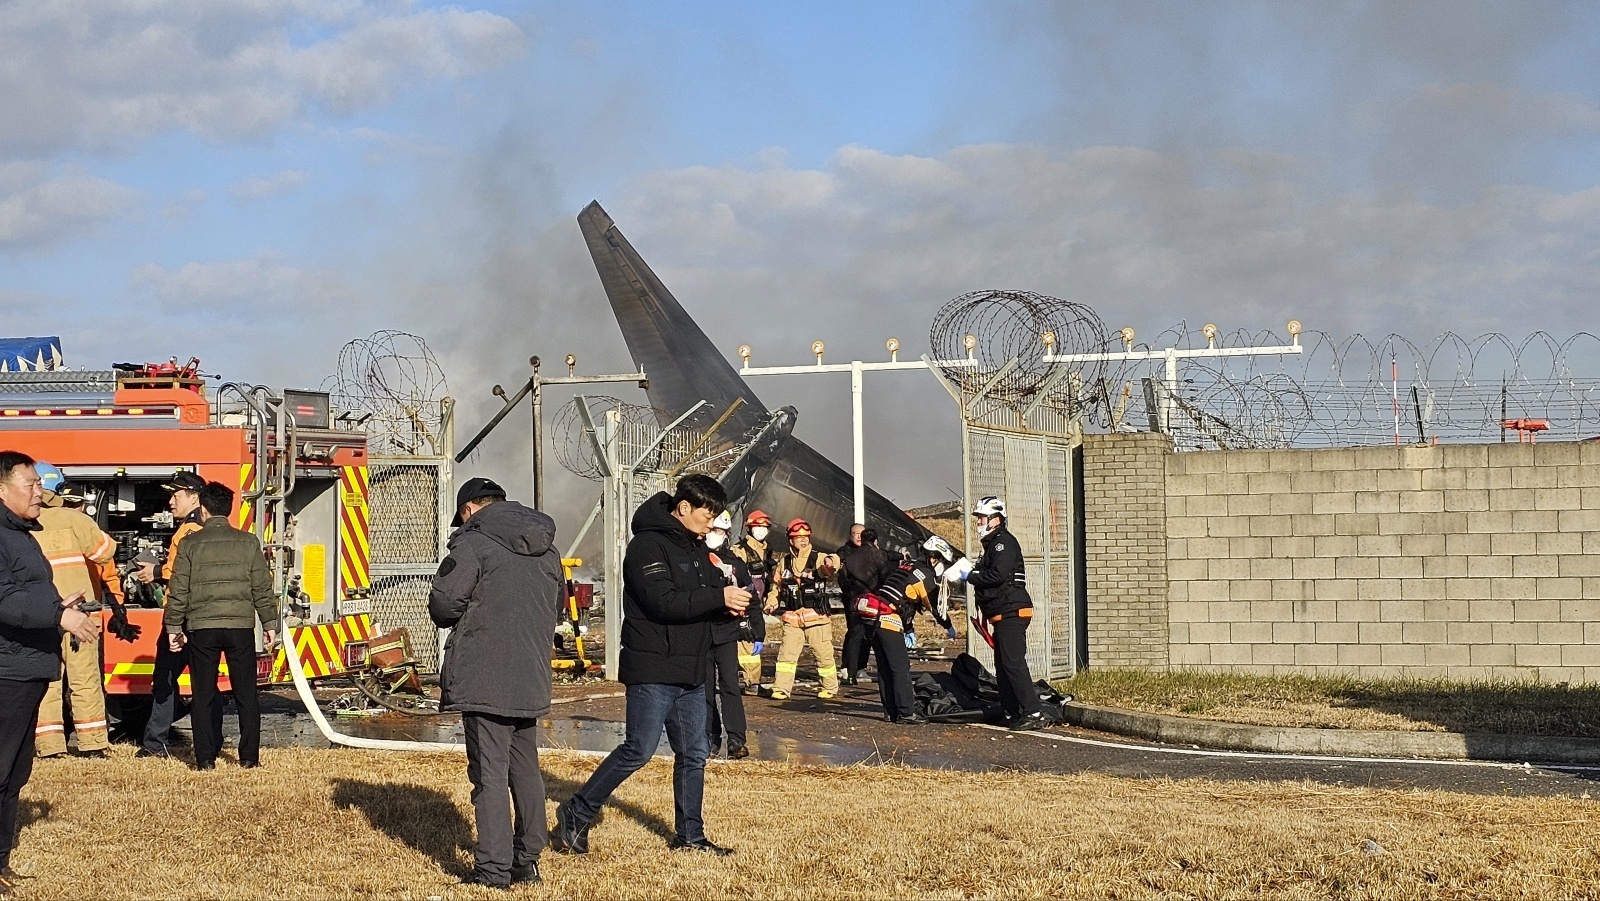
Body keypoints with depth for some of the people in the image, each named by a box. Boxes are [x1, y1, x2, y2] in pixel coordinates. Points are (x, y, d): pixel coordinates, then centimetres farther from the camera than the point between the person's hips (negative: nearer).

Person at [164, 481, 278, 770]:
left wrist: (173, 627, 7)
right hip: (241, 626, 1)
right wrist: (269, 624, 11)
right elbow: (263, 588, 4)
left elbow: (179, 590, 0)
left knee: (203, 695, 7)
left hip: (201, 628, -1)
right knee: (246, 693, 9)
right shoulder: (249, 543, 4)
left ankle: (205, 758, 6)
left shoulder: (190, 544, 1)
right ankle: (249, 756, 8)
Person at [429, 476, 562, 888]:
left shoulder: (473, 543, -10)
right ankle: (527, 860, 21)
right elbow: (555, 607, 21)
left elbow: (443, 604, -11)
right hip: (531, 680, 7)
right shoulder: (547, 549, 13)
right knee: (525, 770, 16)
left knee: (489, 774, -4)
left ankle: (493, 868, -4)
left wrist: (456, 618, 10)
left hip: (483, 681, -7)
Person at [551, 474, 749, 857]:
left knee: (694, 753, 10)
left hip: (691, 672, 9)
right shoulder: (648, 545, -13)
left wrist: (729, 603, -3)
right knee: (639, 750, -8)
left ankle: (690, 834, 19)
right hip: (652, 671, -9)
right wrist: (719, 597, -22)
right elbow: (664, 603, -24)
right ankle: (576, 815, 4)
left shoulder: (696, 547, 15)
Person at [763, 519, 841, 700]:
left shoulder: (818, 559, -4)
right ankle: (781, 688, 4)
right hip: (792, 617, 3)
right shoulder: (784, 562, 8)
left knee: (824, 654, 4)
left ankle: (829, 687, 18)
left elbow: (831, 567, -25)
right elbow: (776, 586, 17)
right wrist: (771, 603, 1)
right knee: (786, 654, -1)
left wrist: (831, 562, -49)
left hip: (816, 616, -3)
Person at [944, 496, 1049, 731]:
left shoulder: (1004, 542, -10)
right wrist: (969, 571, 3)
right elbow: (986, 574, 18)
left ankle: (1035, 713, -19)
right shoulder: (993, 544, 23)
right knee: (1002, 666, 12)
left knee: (1013, 663, -16)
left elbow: (997, 575, -22)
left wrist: (969, 576, -12)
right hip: (1002, 615, 11)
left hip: (1011, 612, -11)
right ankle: (1012, 713, 15)